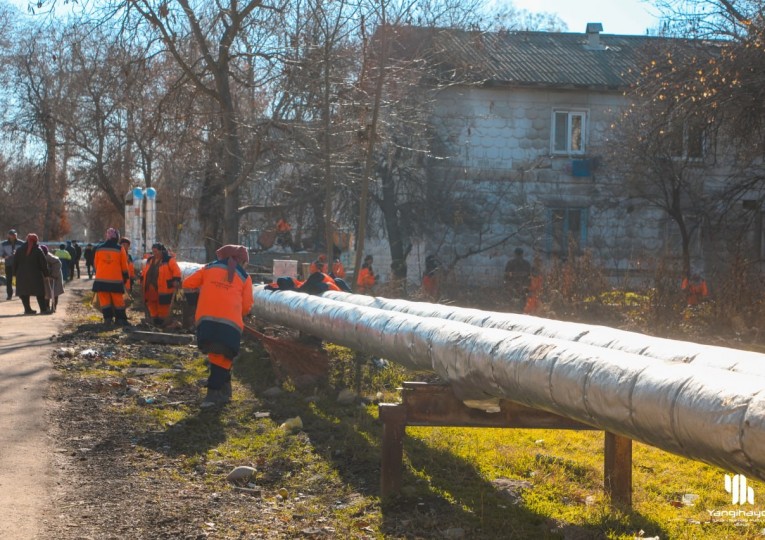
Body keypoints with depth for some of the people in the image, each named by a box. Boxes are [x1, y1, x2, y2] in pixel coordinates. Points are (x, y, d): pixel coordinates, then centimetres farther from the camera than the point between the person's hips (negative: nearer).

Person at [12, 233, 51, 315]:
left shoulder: (19, 249, 5)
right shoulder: (38, 250, -4)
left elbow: (15, 262, 5)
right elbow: (43, 263, -4)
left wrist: (15, 273, 11)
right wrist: (46, 274, 4)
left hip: (22, 275, 3)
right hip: (35, 275, -2)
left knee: (24, 292, 11)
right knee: (39, 292, 2)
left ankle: (27, 309, 9)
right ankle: (43, 309, -2)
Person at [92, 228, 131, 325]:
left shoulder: (98, 248, 3)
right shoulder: (119, 249, -2)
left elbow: (95, 264, 12)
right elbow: (124, 266, 4)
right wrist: (125, 276, 17)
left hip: (101, 279, 2)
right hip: (116, 280, -1)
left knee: (104, 300, 5)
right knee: (118, 300, 4)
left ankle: (108, 318, 1)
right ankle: (120, 319, 5)